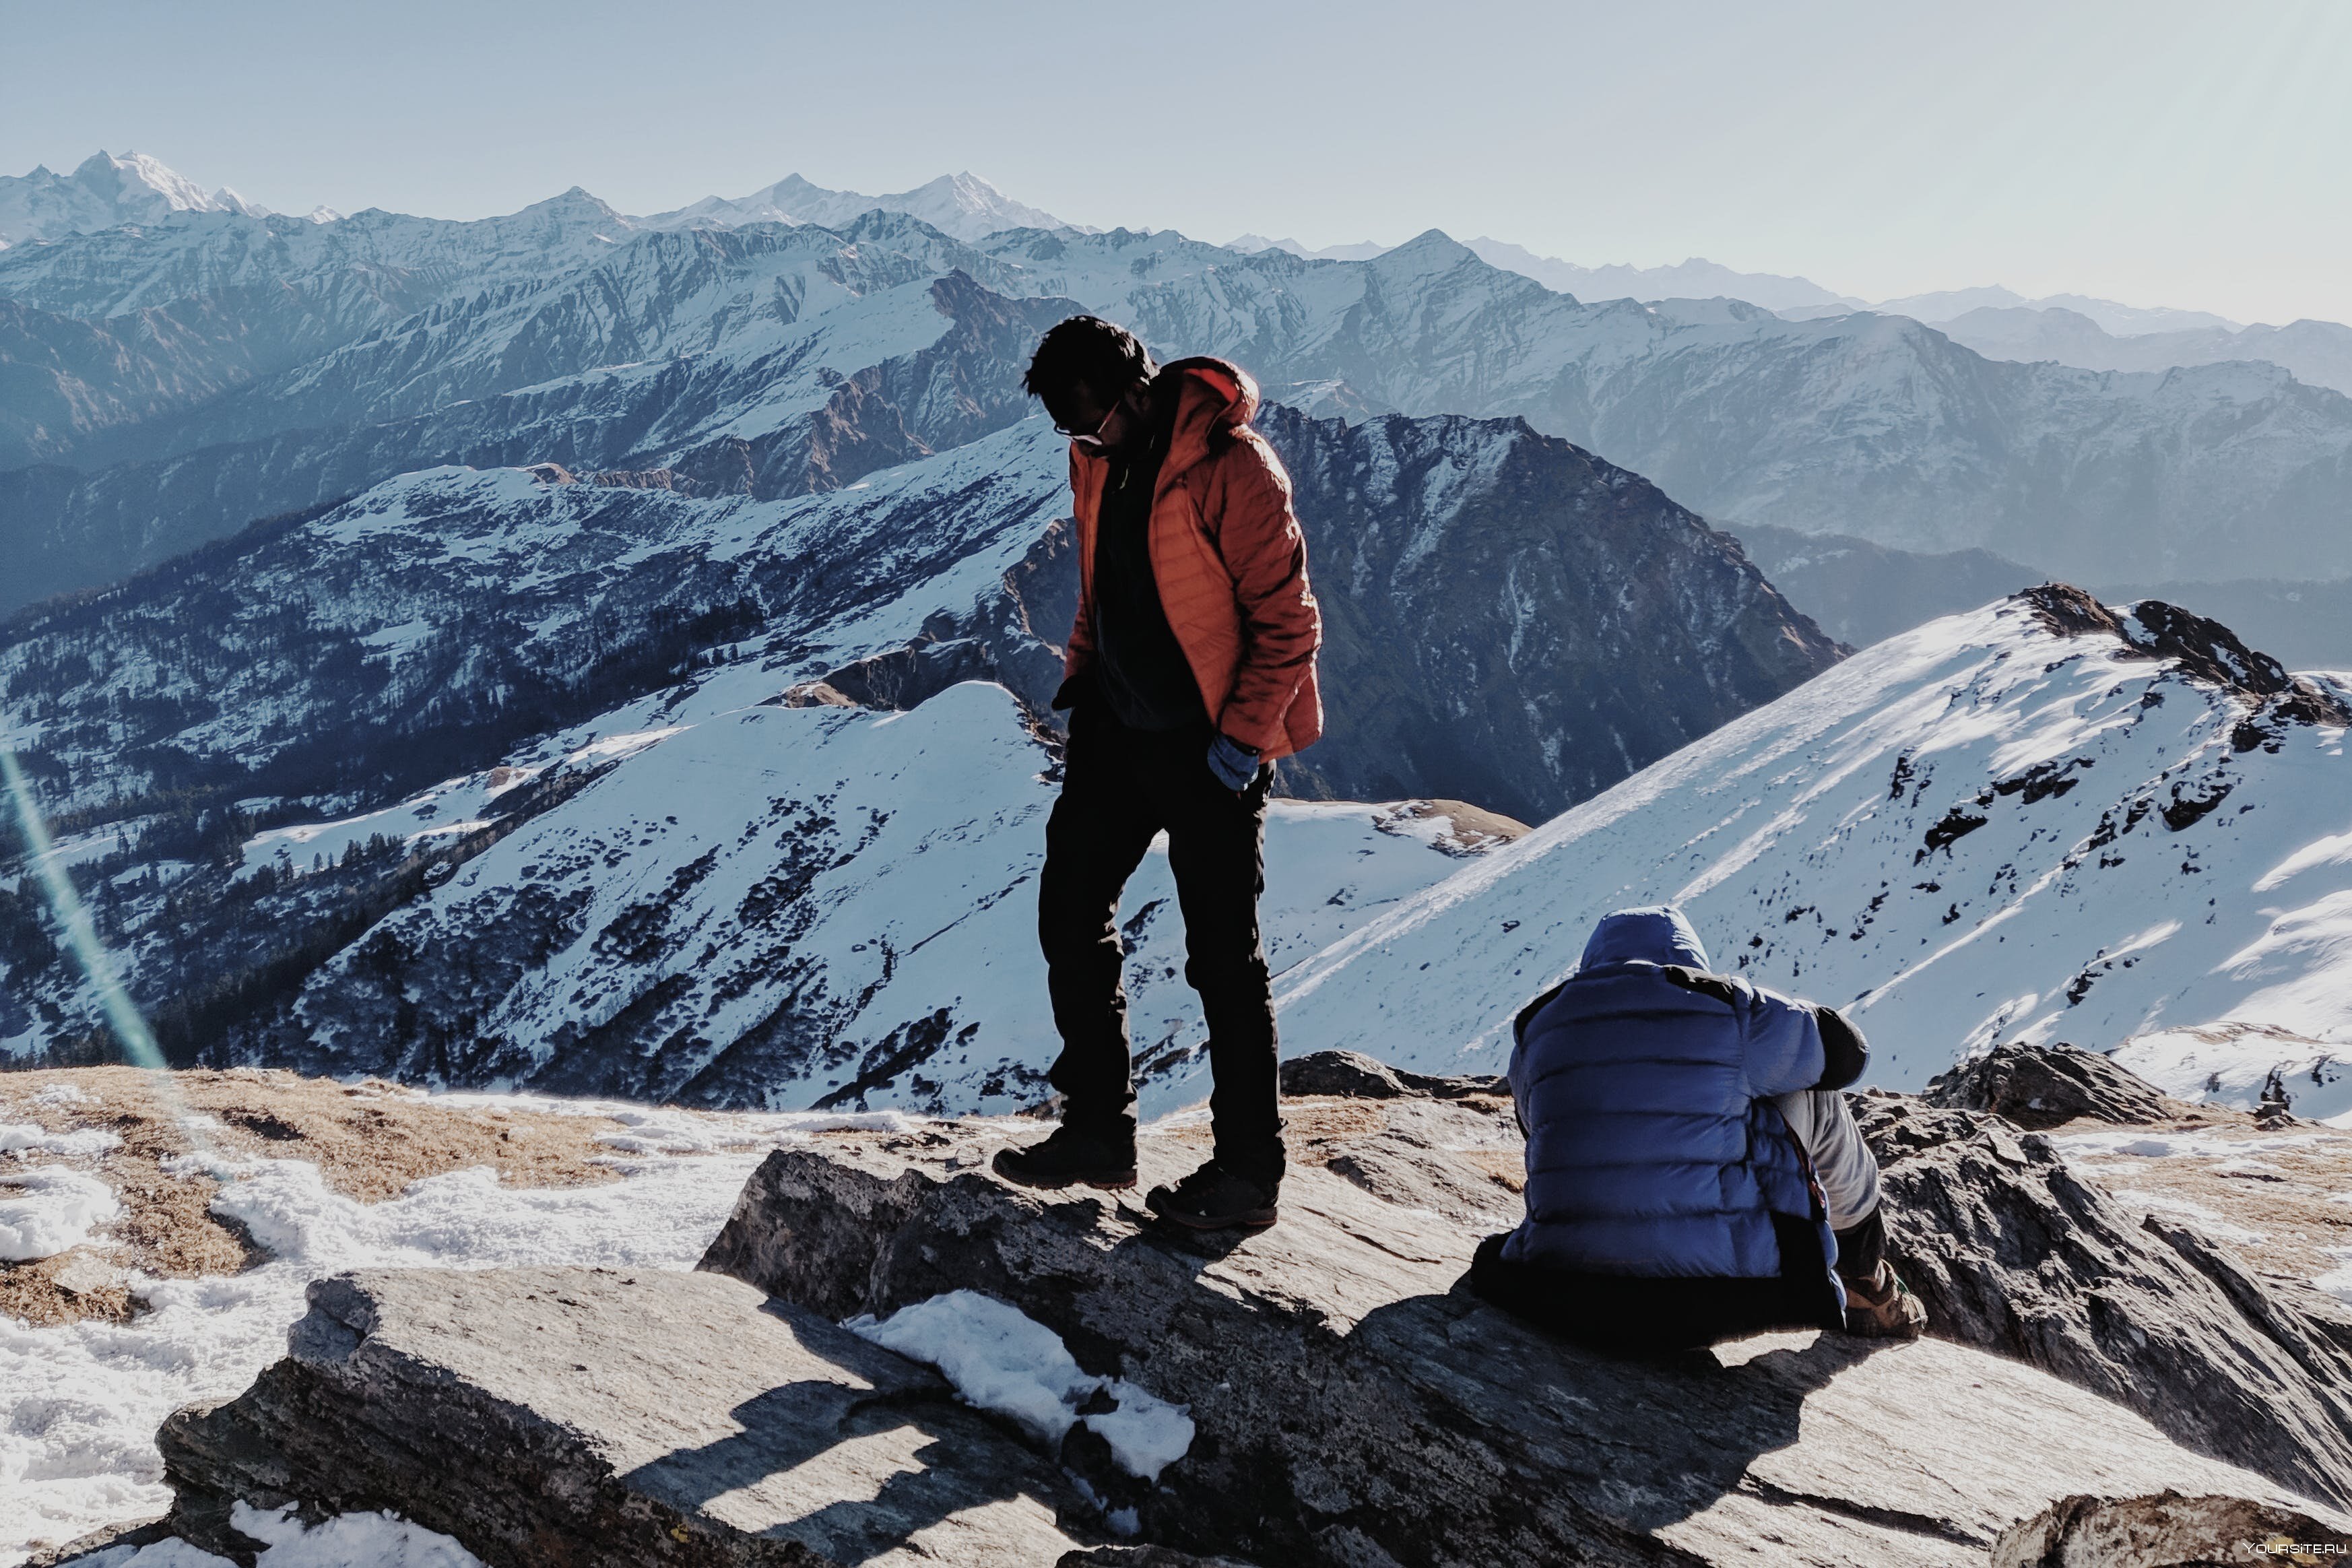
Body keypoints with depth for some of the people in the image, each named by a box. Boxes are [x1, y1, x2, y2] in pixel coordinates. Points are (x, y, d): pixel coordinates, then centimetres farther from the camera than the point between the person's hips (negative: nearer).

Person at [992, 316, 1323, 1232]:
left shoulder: (1231, 467, -18)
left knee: (1222, 958, -1)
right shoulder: (1101, 463, 5)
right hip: (1116, 728, 8)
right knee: (1070, 921, 10)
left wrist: (1242, 737, -19)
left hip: (1208, 748, -8)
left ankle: (1249, 1173, 10)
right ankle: (1099, 1132, 23)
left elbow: (1287, 621, -16)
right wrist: (1079, 678, 11)